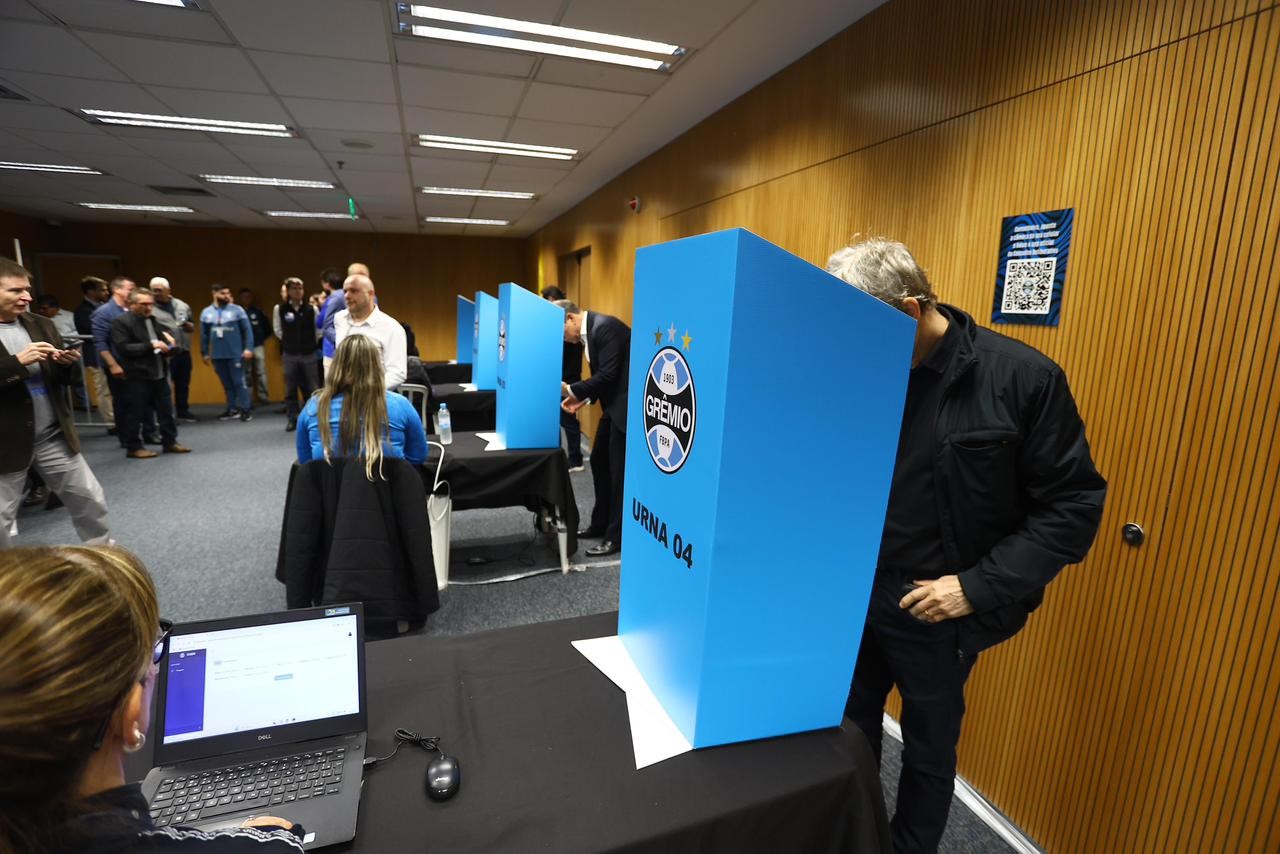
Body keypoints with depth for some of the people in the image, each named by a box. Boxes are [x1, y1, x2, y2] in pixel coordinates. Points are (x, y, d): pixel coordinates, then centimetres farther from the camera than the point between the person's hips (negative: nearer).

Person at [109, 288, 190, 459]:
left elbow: (168, 339, 26)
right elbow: (123, 348, -15)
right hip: (136, 377, -6)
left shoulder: (155, 320, 15)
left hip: (159, 375, 6)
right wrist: (151, 345, -19)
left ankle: (170, 442, 20)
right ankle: (133, 447, 12)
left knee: (166, 411, 10)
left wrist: (168, 344, 3)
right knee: (134, 414, 2)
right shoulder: (121, 322, -6)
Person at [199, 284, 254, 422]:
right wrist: (204, 353, 13)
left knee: (239, 382, -3)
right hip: (217, 355, 4)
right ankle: (232, 409, 17)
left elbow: (247, 330, -4)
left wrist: (248, 348, -11)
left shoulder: (237, 310, -2)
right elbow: (204, 335, 13)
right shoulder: (206, 312, 8)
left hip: (235, 354, -4)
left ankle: (246, 409, 2)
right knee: (227, 384, 10)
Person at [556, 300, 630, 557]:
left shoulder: (604, 327, -19)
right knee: (599, 461, 16)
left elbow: (608, 375, -23)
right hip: (614, 404, 10)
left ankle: (617, 537, 7)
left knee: (619, 470, -4)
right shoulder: (589, 331, 11)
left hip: (627, 405, -10)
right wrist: (582, 398, 4)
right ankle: (601, 523, 30)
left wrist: (572, 389, -14)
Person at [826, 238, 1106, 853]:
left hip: (936, 614, -3)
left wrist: (978, 586, -18)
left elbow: (1073, 504, -10)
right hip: (850, 598, 3)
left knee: (928, 751, 19)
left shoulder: (1022, 378, -15)